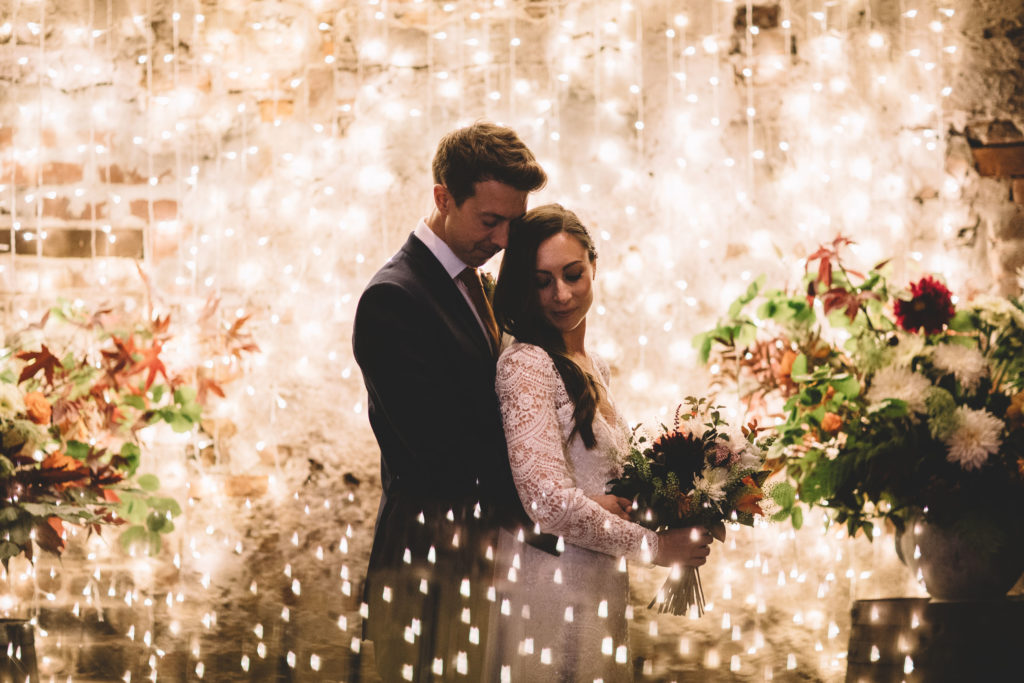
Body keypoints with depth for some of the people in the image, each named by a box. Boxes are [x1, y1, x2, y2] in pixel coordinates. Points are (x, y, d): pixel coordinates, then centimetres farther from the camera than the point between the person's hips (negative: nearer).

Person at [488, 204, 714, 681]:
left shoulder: (594, 368, 13)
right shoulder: (525, 363, -13)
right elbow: (548, 500, -21)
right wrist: (654, 546, -11)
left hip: (601, 587, 8)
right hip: (551, 588, -8)